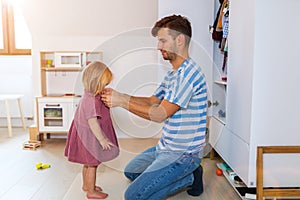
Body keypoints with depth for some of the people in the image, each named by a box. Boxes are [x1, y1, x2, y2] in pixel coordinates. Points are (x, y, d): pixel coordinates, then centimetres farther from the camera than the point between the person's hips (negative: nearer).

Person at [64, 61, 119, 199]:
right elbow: (92, 122, -30)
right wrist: (102, 139, -28)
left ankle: (86, 184, 41)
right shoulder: (92, 100, -27)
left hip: (85, 135, 10)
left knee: (88, 163, 24)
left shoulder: (88, 96, 4)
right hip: (90, 136, -10)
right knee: (92, 164, 4)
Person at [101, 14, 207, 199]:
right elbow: (152, 101, 13)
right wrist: (119, 95, 1)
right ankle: (188, 173, 15)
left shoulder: (188, 73, -23)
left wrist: (122, 102, -18)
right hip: (166, 147, 10)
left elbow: (160, 114, -23)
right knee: (131, 171, 24)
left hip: (183, 153, -10)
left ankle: (189, 178, 4)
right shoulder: (173, 73, 11)